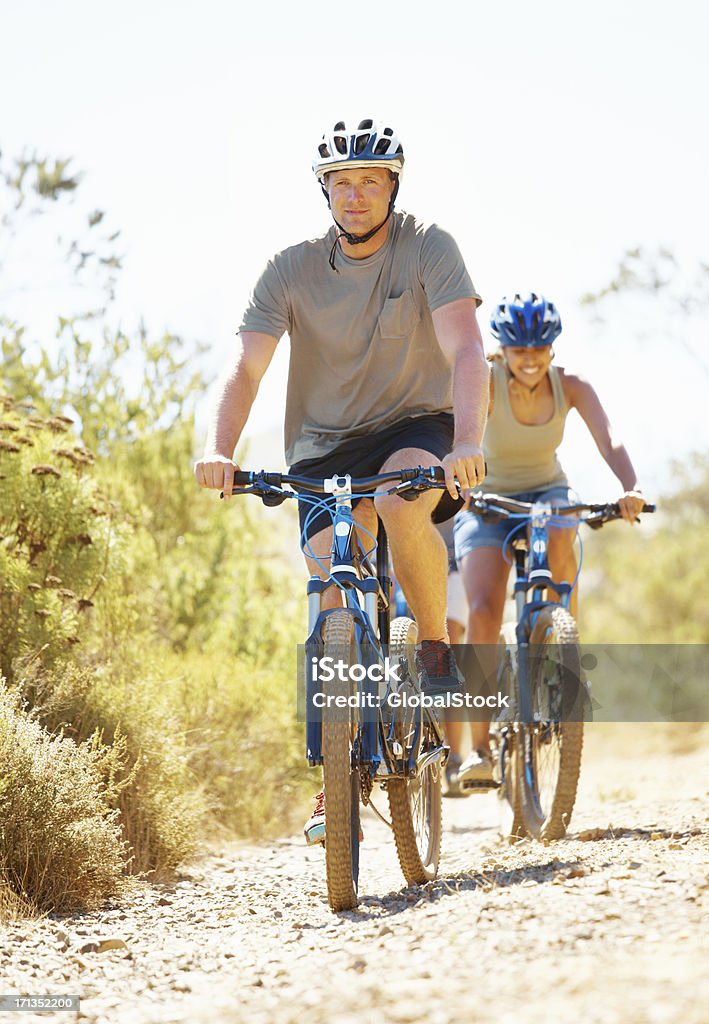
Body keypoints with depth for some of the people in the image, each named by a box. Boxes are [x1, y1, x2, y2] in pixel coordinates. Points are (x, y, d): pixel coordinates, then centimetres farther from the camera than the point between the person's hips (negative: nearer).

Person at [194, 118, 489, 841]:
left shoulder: (428, 249, -13)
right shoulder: (292, 271, -8)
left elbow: (466, 350, -25)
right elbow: (246, 368, -16)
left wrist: (466, 444, -43)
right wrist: (218, 449, -36)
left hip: (416, 425, -2)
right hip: (324, 444, 2)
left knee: (400, 505, -36)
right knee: (333, 595, -13)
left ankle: (436, 645, -10)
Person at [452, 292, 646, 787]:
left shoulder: (571, 386, -14)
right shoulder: (486, 384, -20)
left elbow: (610, 443, -27)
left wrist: (631, 488, -47)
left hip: (548, 491, 1)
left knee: (558, 538, -35)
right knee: (483, 612, -20)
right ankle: (481, 749, -14)